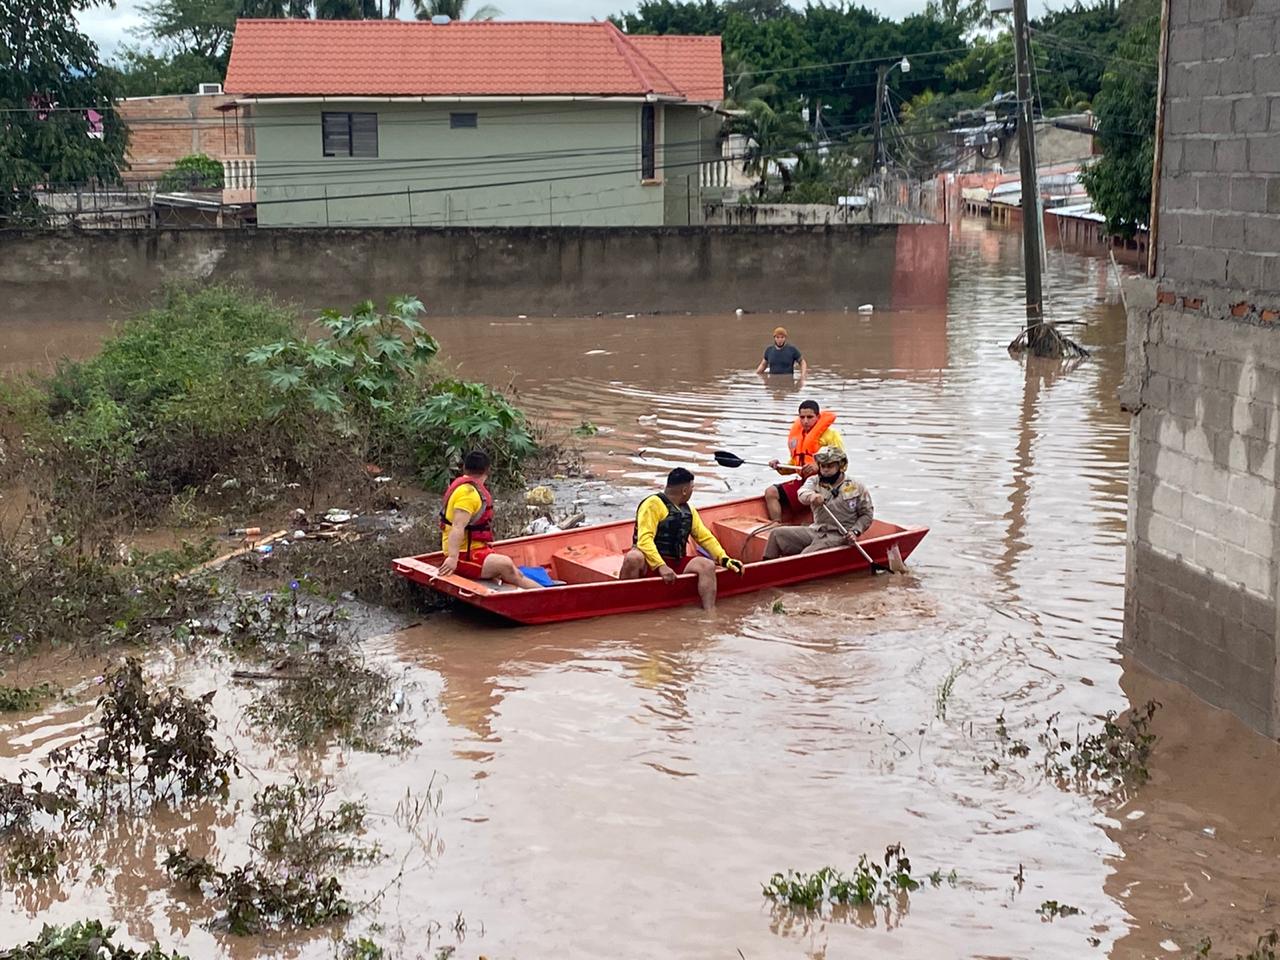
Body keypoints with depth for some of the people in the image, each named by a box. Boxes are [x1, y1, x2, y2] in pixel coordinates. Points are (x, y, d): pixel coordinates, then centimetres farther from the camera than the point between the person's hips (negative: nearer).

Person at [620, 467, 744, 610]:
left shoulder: (688, 510, 17)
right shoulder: (653, 504, -10)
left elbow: (705, 537, 19)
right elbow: (644, 539, -21)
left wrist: (724, 559, 4)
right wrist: (661, 566, -32)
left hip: (676, 564, 7)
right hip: (649, 564, -7)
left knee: (707, 565, -17)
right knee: (633, 558, -39)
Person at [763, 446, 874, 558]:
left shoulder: (856, 488, 0)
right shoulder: (814, 481, 7)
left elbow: (867, 514, 6)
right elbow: (802, 494, -16)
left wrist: (855, 531, -11)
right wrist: (811, 496, -41)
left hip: (838, 536, -5)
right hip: (815, 530, 5)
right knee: (777, 534, -6)